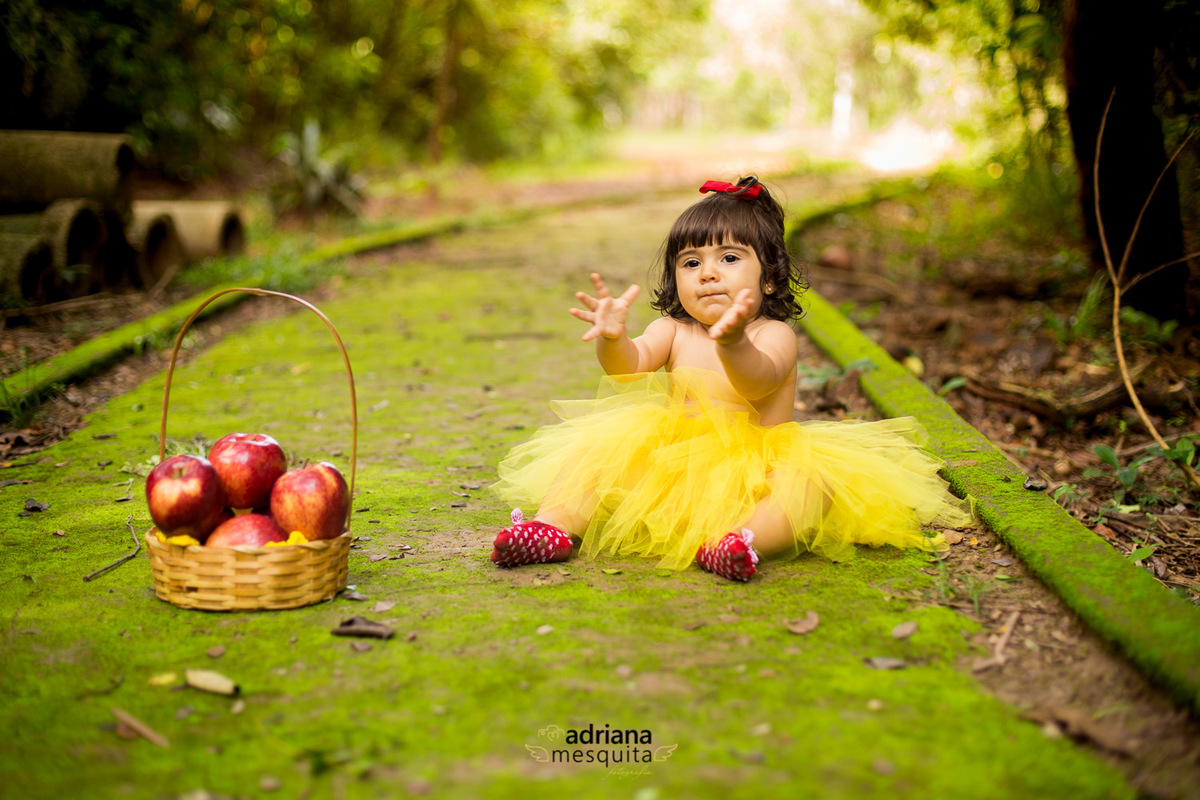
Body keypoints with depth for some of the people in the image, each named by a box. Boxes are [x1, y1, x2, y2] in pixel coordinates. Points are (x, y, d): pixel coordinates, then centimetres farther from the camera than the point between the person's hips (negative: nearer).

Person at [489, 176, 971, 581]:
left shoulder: (773, 334, -7)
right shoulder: (673, 331, 5)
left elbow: (758, 381, -30)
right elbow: (630, 365, -14)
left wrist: (732, 343, -53)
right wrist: (613, 339, -38)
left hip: (757, 469, -4)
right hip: (669, 465, 4)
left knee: (811, 480, -33)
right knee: (596, 446, -11)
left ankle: (739, 540, -57)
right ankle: (555, 526, -26)